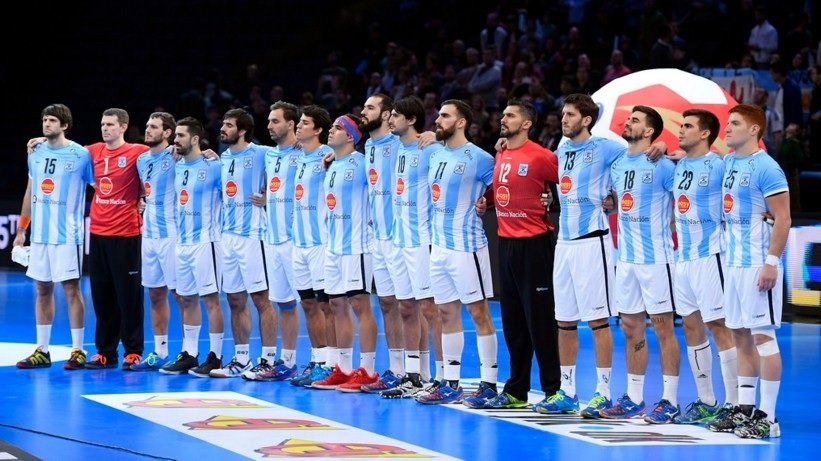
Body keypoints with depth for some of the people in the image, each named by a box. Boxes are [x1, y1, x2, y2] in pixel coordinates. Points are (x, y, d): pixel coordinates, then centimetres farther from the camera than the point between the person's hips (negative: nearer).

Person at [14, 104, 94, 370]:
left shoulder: (81, 155, -7)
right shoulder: (36, 154, 10)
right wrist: (21, 230, 17)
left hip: (67, 235, -5)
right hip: (39, 234, 6)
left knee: (71, 289, -2)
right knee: (42, 290, 9)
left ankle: (77, 351, 4)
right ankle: (41, 351, 15)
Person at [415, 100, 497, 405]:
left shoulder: (479, 158, -11)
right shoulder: (435, 155, 11)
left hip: (466, 246, -8)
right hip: (439, 245, 8)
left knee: (479, 314, -2)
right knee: (447, 314, 10)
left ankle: (489, 383, 2)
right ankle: (451, 384, 15)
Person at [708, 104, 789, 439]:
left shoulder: (765, 167, -13)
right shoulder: (728, 162, 12)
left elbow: (783, 219, -15)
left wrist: (772, 262, -21)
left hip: (759, 265, -9)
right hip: (735, 262, 9)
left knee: (763, 336, -7)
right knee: (741, 336, 11)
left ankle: (767, 417, -5)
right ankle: (744, 410, 18)